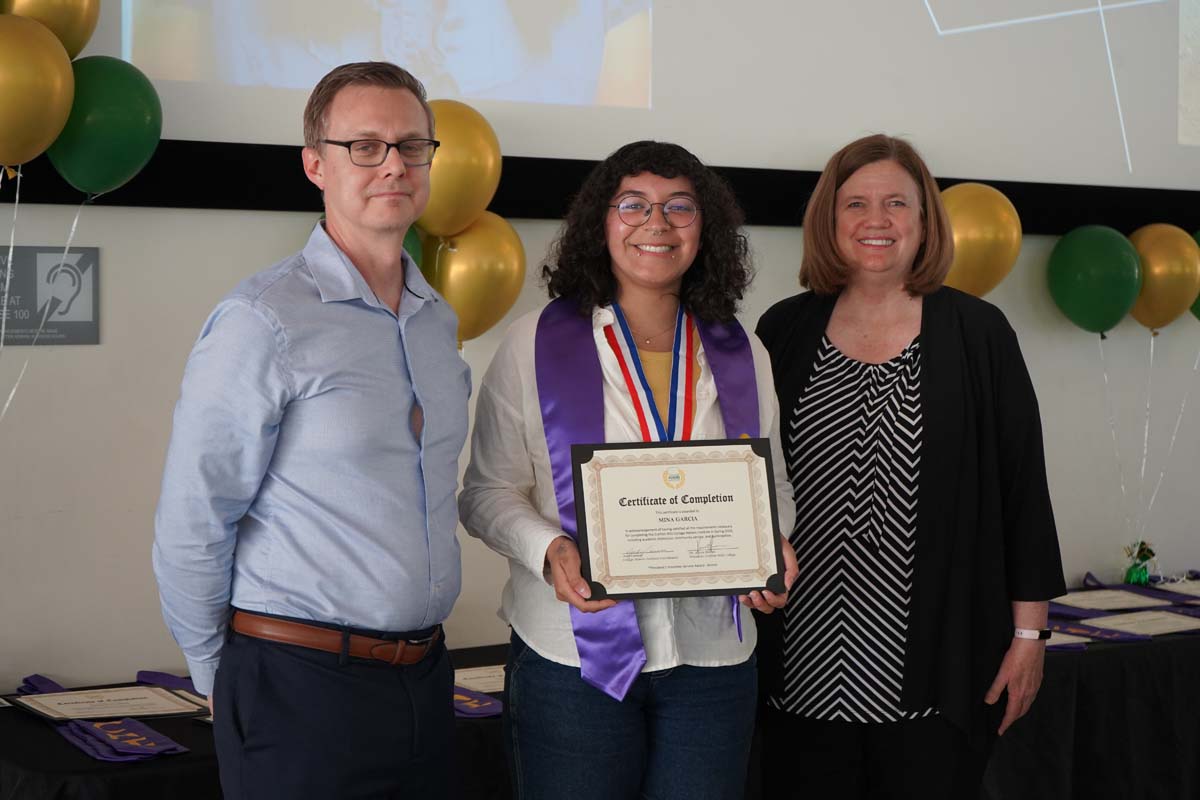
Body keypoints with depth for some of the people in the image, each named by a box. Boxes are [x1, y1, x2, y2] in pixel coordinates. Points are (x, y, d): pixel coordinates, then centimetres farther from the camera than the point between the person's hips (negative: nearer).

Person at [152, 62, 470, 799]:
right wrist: (224, 675, -1)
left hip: (424, 677, 7)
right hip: (301, 690, -6)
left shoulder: (438, 320, 9)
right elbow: (192, 527, -12)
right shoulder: (263, 323, -13)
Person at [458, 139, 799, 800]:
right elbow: (488, 491, 0)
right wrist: (550, 551, -18)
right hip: (572, 655, -3)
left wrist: (774, 552, -4)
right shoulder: (536, 343, -1)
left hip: (713, 659, 3)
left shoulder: (742, 354, 8)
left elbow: (773, 486, 17)